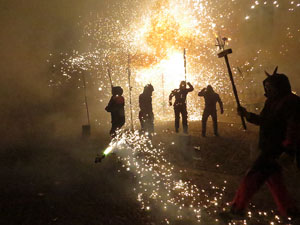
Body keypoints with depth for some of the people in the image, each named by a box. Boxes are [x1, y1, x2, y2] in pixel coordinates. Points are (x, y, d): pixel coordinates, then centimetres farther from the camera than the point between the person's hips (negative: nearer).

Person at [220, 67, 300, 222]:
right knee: (273, 178, 18)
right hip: (270, 148, 10)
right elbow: (264, 121, 22)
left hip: (277, 149, -10)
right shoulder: (272, 102, 12)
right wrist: (247, 115, 8)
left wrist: (286, 151, -30)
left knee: (253, 177, -8)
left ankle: (238, 209, 0)